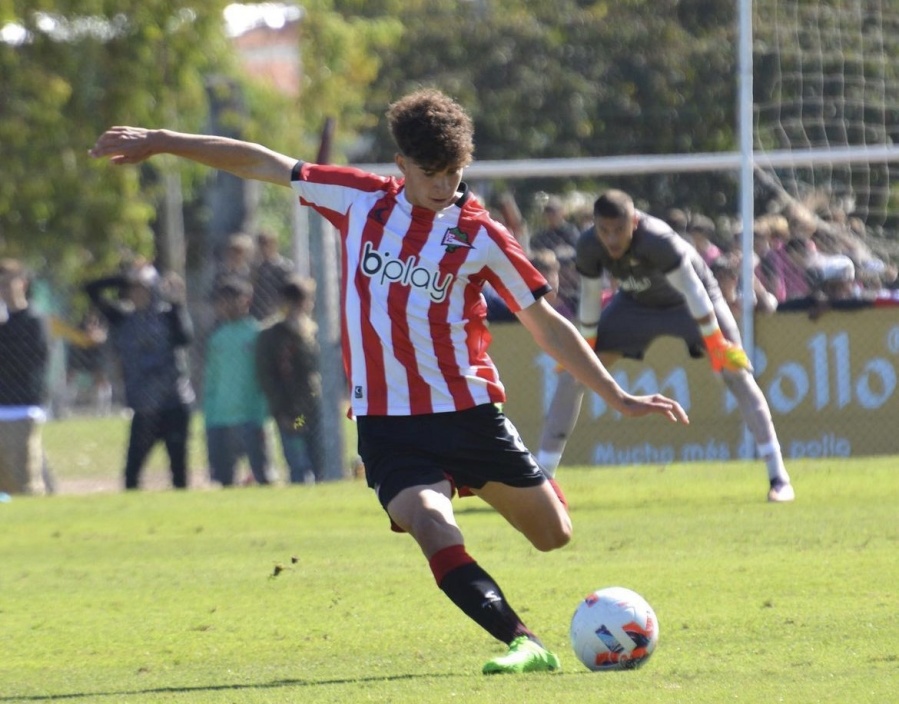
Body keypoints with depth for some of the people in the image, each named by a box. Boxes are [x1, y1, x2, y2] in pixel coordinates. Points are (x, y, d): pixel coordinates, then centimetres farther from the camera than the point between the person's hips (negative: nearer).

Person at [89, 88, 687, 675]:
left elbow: (546, 323, 2)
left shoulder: (481, 236, -4)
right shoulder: (360, 199, 2)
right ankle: (525, 645, -26)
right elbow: (264, 165, 10)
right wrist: (160, 141, 12)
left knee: (553, 536, 7)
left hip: (469, 412, 0)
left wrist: (617, 396, -2)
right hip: (387, 423, 0)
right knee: (434, 532, -26)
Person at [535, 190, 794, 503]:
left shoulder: (657, 240, -40)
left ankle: (778, 477, -13)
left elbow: (692, 288, -34)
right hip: (636, 303, 4)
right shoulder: (589, 246, -25)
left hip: (691, 299, -4)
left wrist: (716, 343, -32)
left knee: (735, 370, -19)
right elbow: (590, 297, -9)